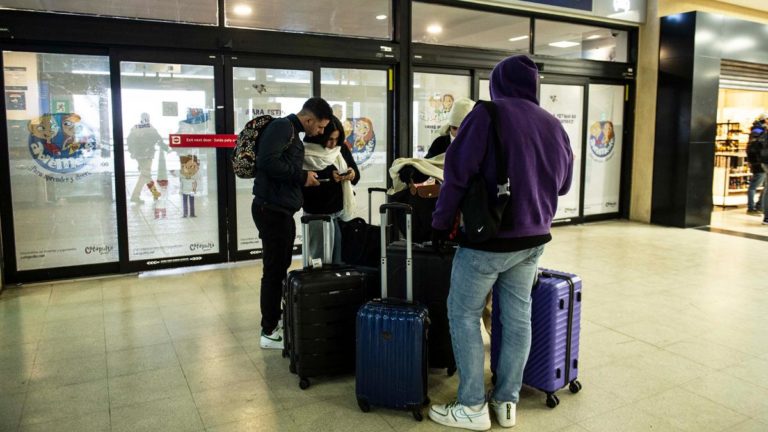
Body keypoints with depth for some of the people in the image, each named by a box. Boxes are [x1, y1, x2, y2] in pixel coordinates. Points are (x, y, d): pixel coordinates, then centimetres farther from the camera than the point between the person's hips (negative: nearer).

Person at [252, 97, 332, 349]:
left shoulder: (294, 136, 18)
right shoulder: (282, 127, -13)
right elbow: (268, 161, -27)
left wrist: (307, 177, 10)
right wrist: (302, 176, -18)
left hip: (282, 211, 10)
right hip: (272, 209, -10)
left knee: (280, 269, 16)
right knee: (274, 270, -3)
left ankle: (275, 320, 28)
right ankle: (269, 332, 6)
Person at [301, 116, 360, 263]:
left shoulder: (342, 149, 6)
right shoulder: (306, 155, -11)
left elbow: (356, 175, 13)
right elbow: (304, 184, -14)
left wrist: (352, 174, -10)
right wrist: (329, 177, -20)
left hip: (342, 211, 5)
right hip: (319, 214, -5)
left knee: (340, 257, 8)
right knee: (321, 259, 0)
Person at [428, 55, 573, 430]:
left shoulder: (488, 114, -12)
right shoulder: (554, 125, 7)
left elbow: (458, 173, -14)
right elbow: (562, 184, 18)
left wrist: (441, 222, -4)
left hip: (488, 238, -6)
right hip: (533, 238, 6)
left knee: (464, 314, 7)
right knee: (517, 316, 13)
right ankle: (506, 401, 23)